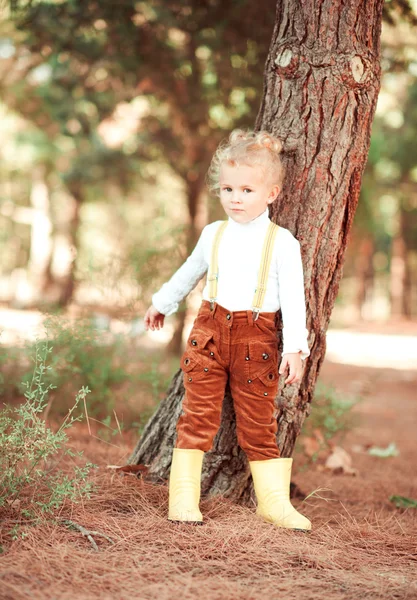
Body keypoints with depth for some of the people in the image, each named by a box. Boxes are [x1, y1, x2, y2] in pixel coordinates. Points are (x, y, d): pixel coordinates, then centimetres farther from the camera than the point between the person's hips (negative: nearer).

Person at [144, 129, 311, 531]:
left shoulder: (282, 242, -3)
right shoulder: (213, 234, 8)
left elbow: (293, 297, -6)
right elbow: (189, 273, 26)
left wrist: (295, 348, -15)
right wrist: (162, 303, 37)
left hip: (257, 339, -2)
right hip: (210, 331, 2)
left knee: (259, 424, 4)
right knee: (198, 416, -1)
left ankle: (274, 501, 14)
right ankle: (184, 498, 5)